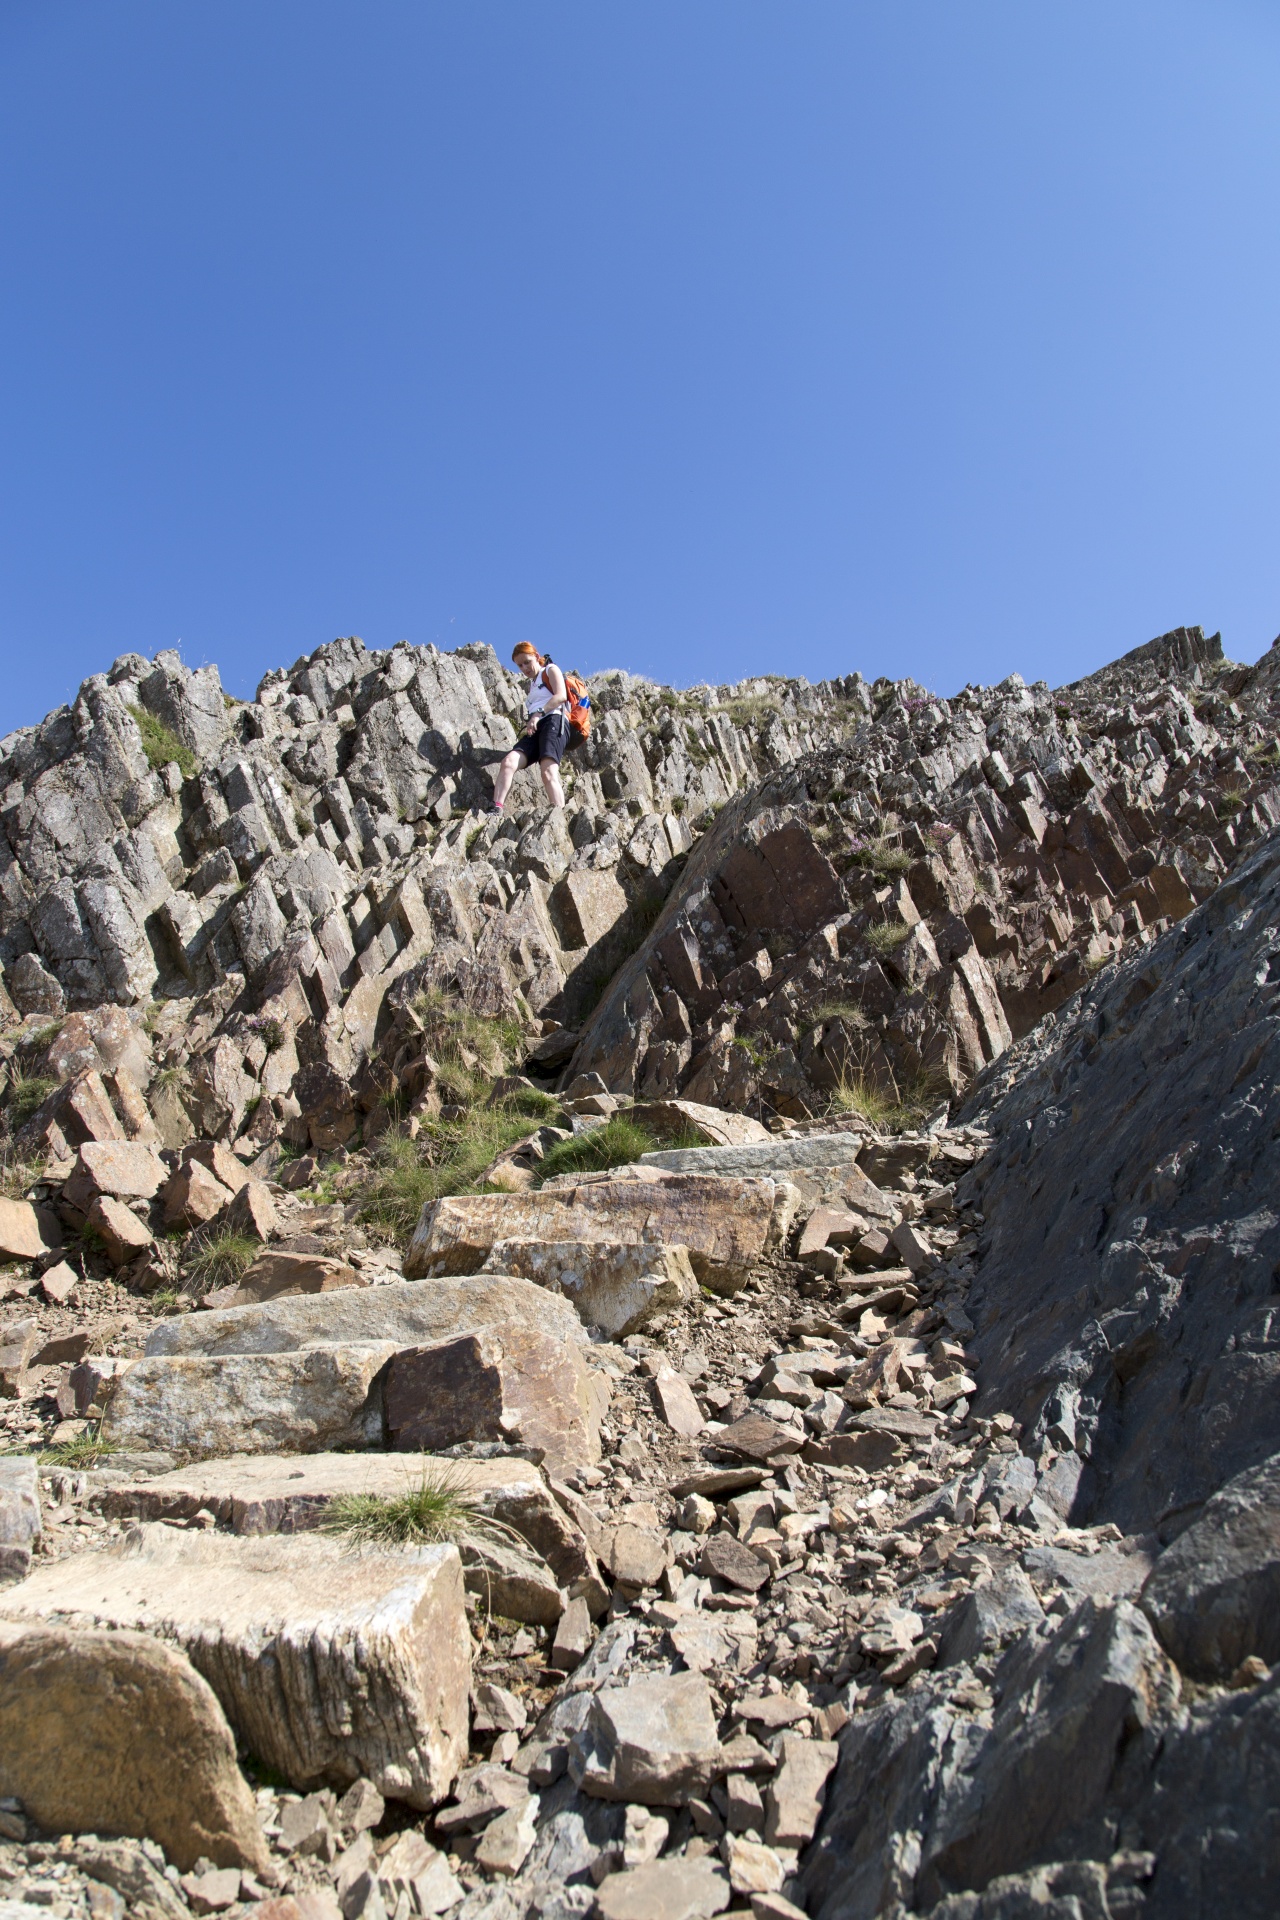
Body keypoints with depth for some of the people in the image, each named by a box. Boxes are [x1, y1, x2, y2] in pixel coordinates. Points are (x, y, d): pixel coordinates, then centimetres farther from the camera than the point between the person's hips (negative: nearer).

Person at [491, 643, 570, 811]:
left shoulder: (551, 670, 15)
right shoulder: (531, 685, 37)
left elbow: (561, 696, -3)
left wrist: (539, 713, -13)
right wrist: (529, 724, 9)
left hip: (554, 721, -7)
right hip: (534, 729, 7)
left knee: (548, 772, -28)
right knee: (509, 762, -20)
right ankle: (496, 810, -34)